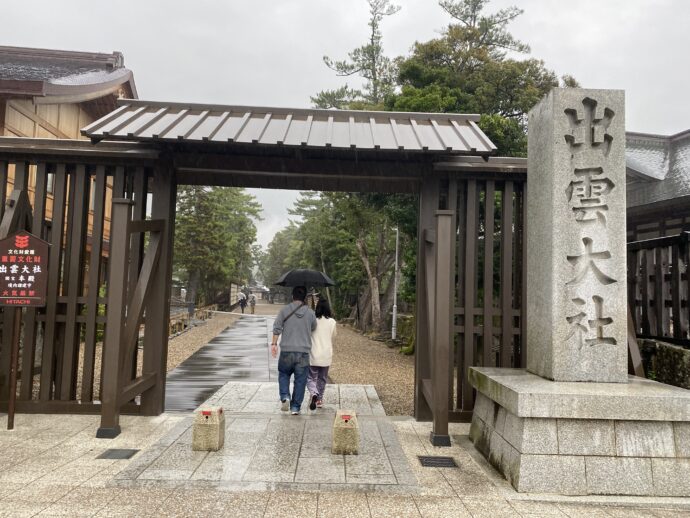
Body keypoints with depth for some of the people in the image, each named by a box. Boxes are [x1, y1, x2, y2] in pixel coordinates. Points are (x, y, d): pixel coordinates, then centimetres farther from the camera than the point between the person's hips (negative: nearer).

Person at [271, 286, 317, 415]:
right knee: (300, 380, 8)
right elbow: (313, 328, 14)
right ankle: (295, 407, 11)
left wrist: (274, 343, 2)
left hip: (286, 351, 0)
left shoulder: (284, 310, -1)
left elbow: (277, 328, -4)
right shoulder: (310, 313, 2)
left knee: (283, 374, 21)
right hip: (303, 352, 0)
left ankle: (285, 397, 3)